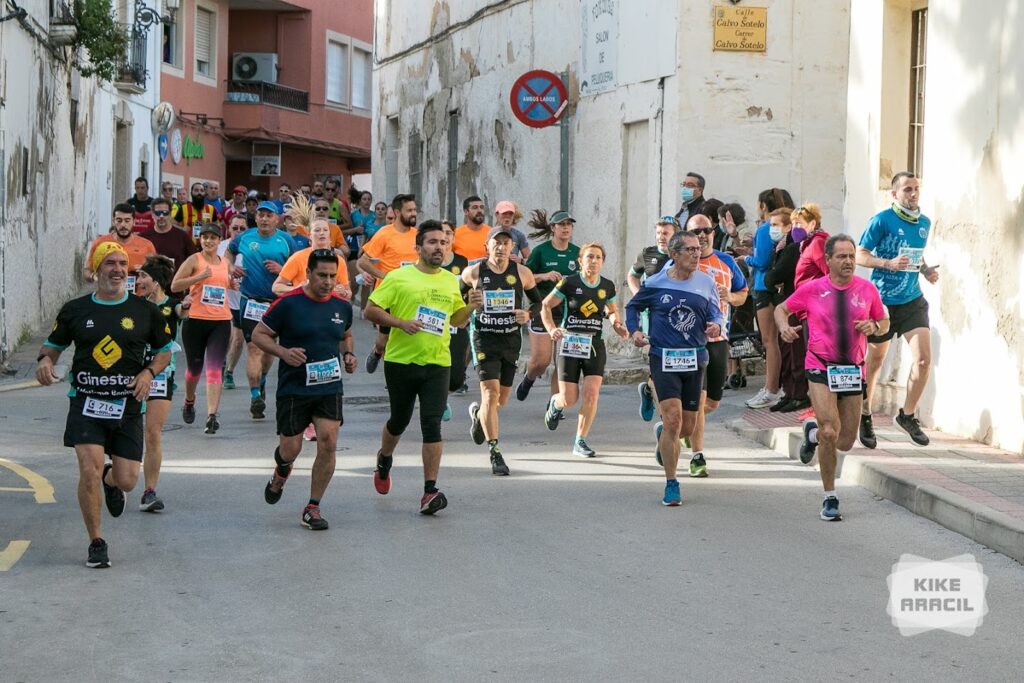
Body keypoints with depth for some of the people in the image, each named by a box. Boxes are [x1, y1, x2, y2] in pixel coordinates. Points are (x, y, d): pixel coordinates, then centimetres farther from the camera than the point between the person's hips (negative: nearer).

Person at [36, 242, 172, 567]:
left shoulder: (145, 311, 5)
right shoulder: (75, 310, 4)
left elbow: (164, 350, 15)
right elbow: (53, 345, 14)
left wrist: (149, 372, -5)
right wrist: (45, 360, -10)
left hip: (127, 405, 1)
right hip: (85, 403, -1)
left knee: (126, 480, -2)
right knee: (90, 470, -17)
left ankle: (111, 480, 40)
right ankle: (96, 543, 1)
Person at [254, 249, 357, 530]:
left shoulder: (342, 306, 5)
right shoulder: (288, 303, -10)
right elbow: (258, 334, -4)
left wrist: (348, 355, 4)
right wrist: (283, 352, -20)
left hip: (330, 388, 3)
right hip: (293, 388, -3)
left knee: (328, 443, -11)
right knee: (290, 449, 2)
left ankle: (313, 508, 1)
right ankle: (281, 472, 42)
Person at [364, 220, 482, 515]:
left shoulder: (451, 281, 10)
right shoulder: (399, 277, -5)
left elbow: (457, 319, 22)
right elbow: (371, 310, -5)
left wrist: (471, 306, 1)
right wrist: (400, 323, -18)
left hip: (437, 363, 2)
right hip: (401, 360, -2)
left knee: (432, 425, -9)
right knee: (399, 421, 15)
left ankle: (430, 491, -9)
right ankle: (384, 460, 47)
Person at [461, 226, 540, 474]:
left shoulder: (522, 273, -1)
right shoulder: (474, 272, -3)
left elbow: (538, 301, 11)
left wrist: (528, 314, -8)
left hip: (511, 340, 3)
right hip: (485, 339, -3)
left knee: (502, 398, 14)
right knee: (491, 392, -16)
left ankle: (478, 414, 50)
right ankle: (495, 452, -13)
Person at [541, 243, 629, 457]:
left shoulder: (607, 286, 4)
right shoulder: (569, 283, -7)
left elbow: (612, 311, 22)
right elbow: (545, 306, 0)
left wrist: (617, 325, 1)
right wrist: (552, 329, -15)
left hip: (595, 345, 3)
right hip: (569, 344, -3)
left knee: (591, 393, -13)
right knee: (570, 400, -4)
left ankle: (580, 442, 0)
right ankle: (555, 403, 35)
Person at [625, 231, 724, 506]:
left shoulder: (706, 283, 2)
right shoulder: (655, 284, -2)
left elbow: (716, 312, 7)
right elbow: (633, 306, 14)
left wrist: (717, 325, -16)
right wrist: (634, 331, -2)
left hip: (695, 359, 3)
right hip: (663, 357, -3)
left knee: (688, 428, 8)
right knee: (673, 420, -16)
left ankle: (664, 435, 46)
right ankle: (671, 484, -5)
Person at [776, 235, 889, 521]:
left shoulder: (867, 289, 2)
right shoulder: (812, 289, -3)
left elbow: (884, 321, 14)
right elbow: (782, 308, 11)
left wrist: (874, 326, -9)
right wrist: (784, 326, -10)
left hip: (853, 369, 3)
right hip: (821, 367, -3)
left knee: (846, 442, 6)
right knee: (830, 433, -17)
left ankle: (813, 433, 41)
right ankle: (830, 498, -2)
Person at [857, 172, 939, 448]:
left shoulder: (924, 223, 8)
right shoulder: (882, 220, -10)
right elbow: (860, 255, -10)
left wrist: (926, 270, 3)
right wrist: (889, 263, -25)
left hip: (912, 301, 4)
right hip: (882, 301, -4)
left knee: (923, 359, -10)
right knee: (874, 361, 9)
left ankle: (908, 415, 9)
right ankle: (864, 417, 27)